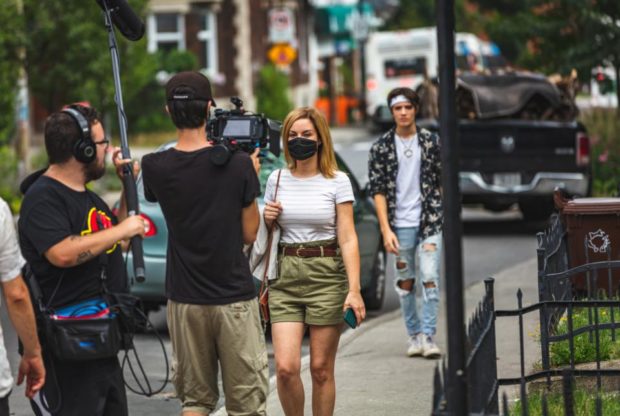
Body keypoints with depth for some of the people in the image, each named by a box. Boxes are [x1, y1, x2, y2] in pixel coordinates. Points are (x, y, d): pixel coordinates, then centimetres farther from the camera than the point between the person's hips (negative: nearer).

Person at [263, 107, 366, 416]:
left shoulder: (337, 181, -1)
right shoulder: (277, 179, 8)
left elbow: (347, 238, -5)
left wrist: (354, 290, -14)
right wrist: (267, 220, -3)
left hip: (326, 275, -2)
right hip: (285, 277, 2)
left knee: (321, 368, 1)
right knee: (285, 367, -9)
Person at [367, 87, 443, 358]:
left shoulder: (432, 142, 5)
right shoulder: (381, 147, 2)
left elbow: (443, 181, 11)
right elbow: (378, 190, -1)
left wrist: (445, 216, 5)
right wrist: (386, 229, -8)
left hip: (429, 223, -1)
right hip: (399, 225, 1)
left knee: (429, 277, -11)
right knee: (405, 282, 7)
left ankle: (428, 336, -10)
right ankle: (414, 335, 17)